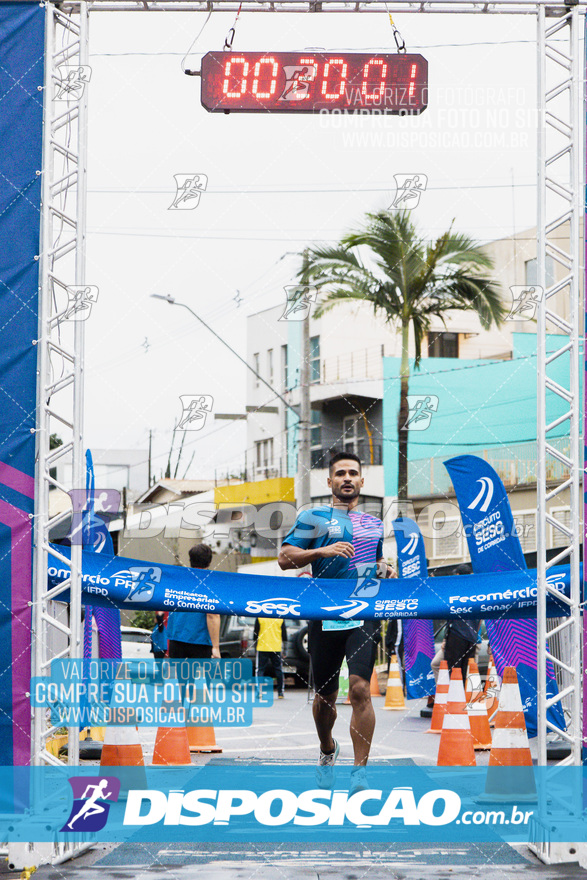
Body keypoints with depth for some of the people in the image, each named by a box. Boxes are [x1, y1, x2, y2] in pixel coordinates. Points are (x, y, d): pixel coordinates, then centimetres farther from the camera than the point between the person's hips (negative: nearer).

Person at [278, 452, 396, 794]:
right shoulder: (312, 517, 5)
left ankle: (360, 770, -13)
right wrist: (322, 551, -15)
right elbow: (285, 558, -2)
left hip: (365, 614, 1)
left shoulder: (374, 523, 18)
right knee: (325, 695, 9)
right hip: (325, 615, -1)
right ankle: (327, 750, 37)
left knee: (360, 689, -15)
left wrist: (386, 570, 9)